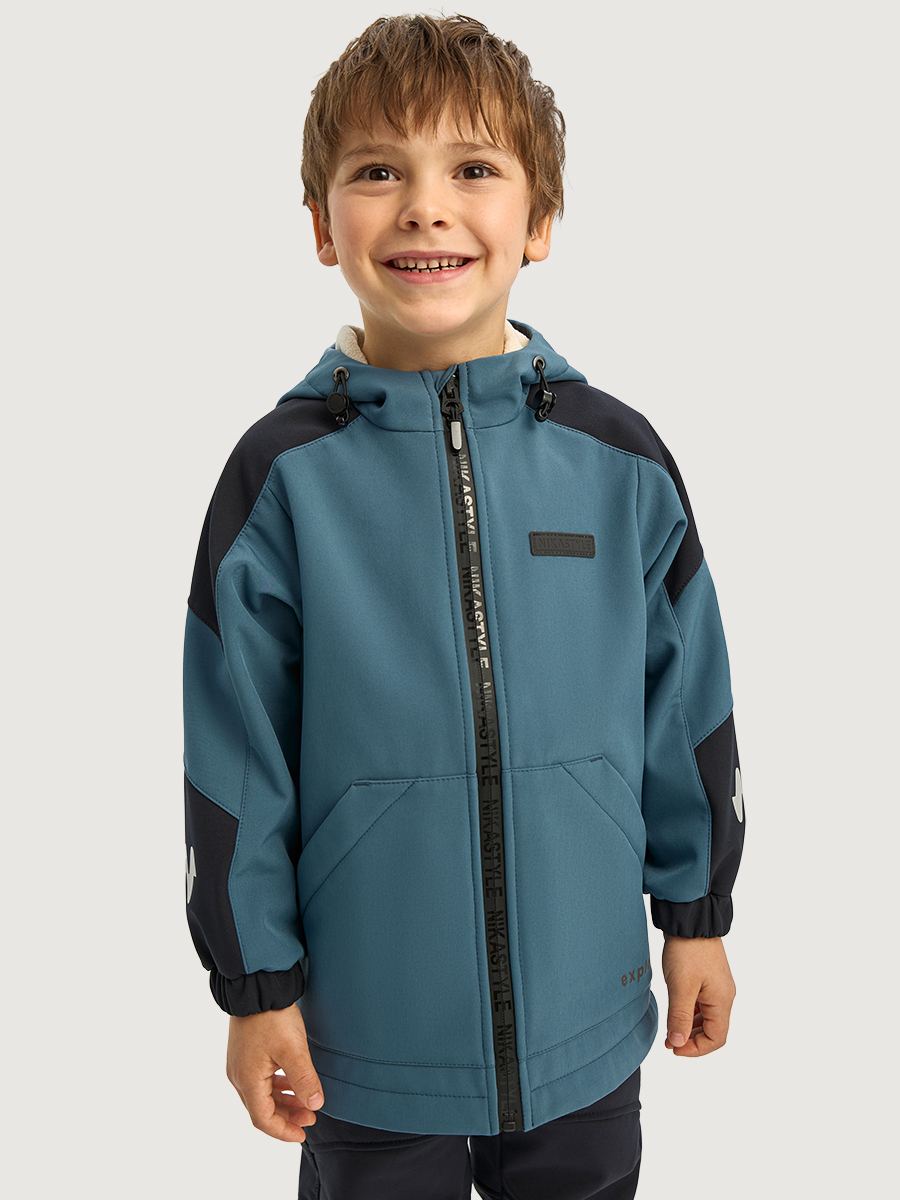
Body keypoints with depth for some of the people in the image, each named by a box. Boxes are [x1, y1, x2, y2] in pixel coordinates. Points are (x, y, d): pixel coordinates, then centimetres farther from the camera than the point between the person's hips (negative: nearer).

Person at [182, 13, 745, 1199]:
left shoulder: (619, 458, -7)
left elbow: (688, 705, 2)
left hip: (586, 1023, 2)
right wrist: (256, 984, -2)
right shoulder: (285, 474, -12)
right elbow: (233, 754, -6)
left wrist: (698, 917, 8)